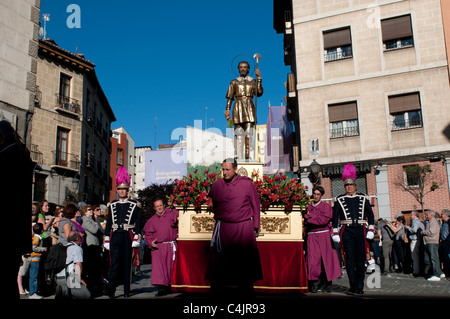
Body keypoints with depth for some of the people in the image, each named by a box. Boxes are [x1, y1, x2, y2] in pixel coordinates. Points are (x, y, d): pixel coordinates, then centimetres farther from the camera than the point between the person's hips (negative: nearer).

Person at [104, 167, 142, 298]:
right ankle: (111, 289, -7)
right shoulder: (112, 205, 10)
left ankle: (127, 290, 14)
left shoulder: (134, 205, 2)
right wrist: (106, 240, 6)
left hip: (128, 237, -1)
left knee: (126, 263, 6)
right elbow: (108, 223, 11)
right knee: (114, 262, -6)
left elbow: (138, 223, 0)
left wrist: (136, 238, -8)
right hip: (115, 237, 1)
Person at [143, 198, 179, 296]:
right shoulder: (151, 220, 14)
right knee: (158, 267, -11)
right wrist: (150, 242, -1)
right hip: (157, 247, 1)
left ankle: (168, 287, 13)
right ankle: (161, 288, -13)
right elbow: (147, 234, 14)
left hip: (170, 245, -1)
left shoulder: (171, 214, 8)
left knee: (170, 266, 1)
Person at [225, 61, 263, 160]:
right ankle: (240, 158, 0)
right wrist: (227, 110, -2)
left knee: (248, 135, -12)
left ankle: (250, 158, -15)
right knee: (239, 136, -3)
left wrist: (259, 78, -6)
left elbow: (259, 93, -2)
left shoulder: (253, 81, 14)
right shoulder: (234, 82, 15)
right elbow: (230, 97, 10)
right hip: (238, 109, 0)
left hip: (249, 109, 0)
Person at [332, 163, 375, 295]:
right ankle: (353, 285, -2)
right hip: (347, 231, -1)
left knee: (361, 259, 4)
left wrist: (370, 230, 4)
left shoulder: (363, 198, 11)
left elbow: (370, 214, 12)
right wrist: (335, 233, -2)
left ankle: (360, 286, 13)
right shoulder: (339, 200, 6)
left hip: (360, 231, 2)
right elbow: (335, 217, 5)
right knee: (350, 259, -6)